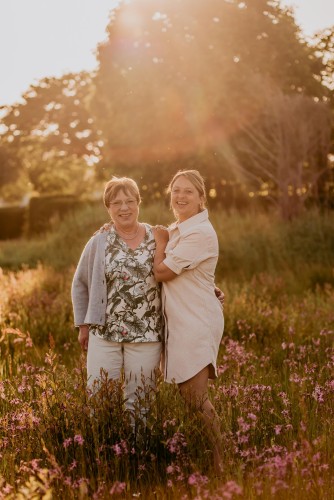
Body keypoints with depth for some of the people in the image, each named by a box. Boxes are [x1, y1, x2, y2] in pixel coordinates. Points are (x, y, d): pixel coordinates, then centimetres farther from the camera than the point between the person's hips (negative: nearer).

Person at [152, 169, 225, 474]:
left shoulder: (201, 233, -14)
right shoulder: (176, 231, 14)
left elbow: (162, 272, -17)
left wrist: (160, 240, 0)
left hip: (197, 323, -9)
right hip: (179, 323, 9)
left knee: (196, 400, -9)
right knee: (186, 395, 11)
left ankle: (220, 466, -1)